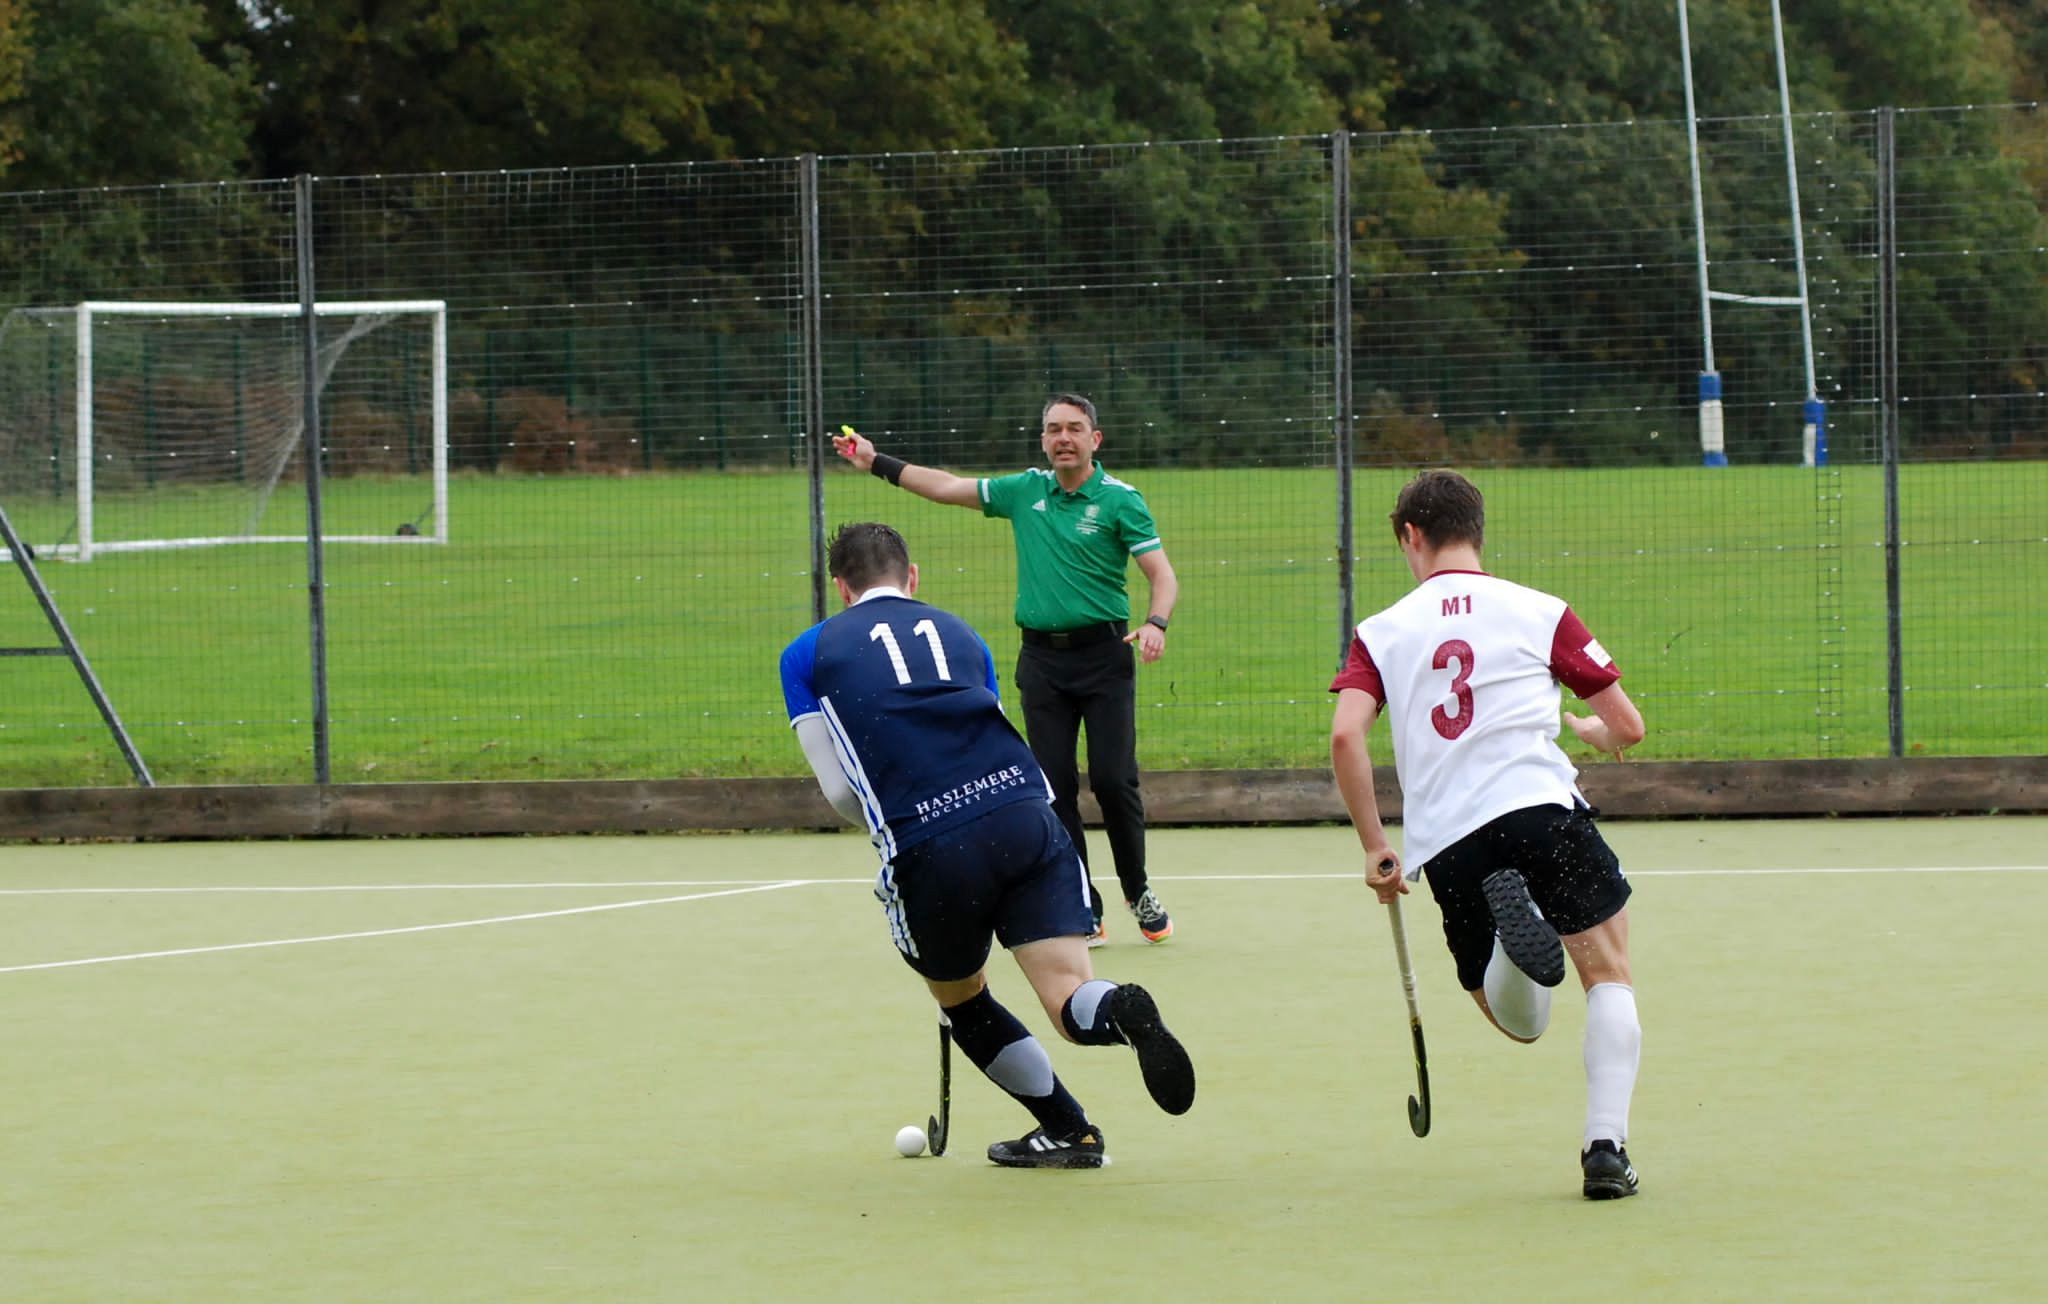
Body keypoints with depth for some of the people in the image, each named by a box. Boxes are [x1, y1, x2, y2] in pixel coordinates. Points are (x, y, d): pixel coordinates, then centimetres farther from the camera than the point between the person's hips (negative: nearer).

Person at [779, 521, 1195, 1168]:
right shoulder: (958, 632, 25)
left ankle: (1068, 1130, 25)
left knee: (962, 1002, 24)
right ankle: (1122, 1010, -38)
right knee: (1072, 1004, -5)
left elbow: (841, 790, 14)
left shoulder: (806, 654, 17)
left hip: (927, 850, -2)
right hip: (1026, 816, 2)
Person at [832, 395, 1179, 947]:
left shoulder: (1119, 500, -4)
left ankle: (1138, 892, 14)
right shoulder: (1024, 491, 10)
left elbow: (1163, 575, -7)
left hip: (1103, 654, -4)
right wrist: (877, 462, 20)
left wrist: (1156, 623, -26)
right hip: (1042, 658, 4)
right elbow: (947, 488, 21)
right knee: (1055, 787, -1)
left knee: (1114, 780, -9)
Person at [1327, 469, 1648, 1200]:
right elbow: (1627, 728, 13)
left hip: (1443, 841, 2)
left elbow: (1345, 736, -2)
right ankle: (1606, 1148, -7)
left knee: (1517, 1021, 15)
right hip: (1538, 804, -2)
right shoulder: (1539, 613, 11)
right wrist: (1587, 728, 37)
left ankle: (1508, 923, -20)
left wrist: (1373, 847, 6)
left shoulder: (1382, 632, 14)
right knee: (1608, 974, 12)